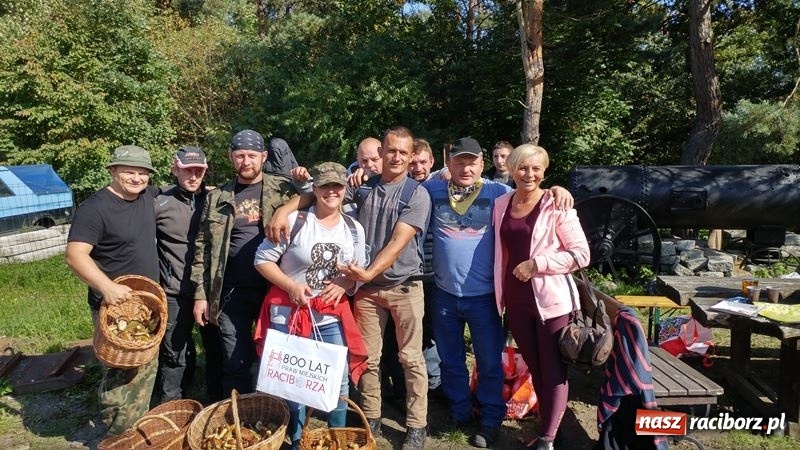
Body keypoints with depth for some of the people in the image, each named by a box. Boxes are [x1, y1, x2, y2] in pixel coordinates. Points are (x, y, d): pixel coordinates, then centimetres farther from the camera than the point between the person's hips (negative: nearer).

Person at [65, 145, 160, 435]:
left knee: (145, 370, 19)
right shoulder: (95, 208, -18)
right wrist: (106, 287, -38)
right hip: (115, 306, -8)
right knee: (120, 375, -2)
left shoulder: (149, 196, 4)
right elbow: (75, 255, -25)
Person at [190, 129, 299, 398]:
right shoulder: (217, 199, 6)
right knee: (235, 363, 10)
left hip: (276, 288, -1)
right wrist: (201, 294, 2)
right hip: (233, 292, 1)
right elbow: (203, 248, 6)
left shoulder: (283, 189, 3)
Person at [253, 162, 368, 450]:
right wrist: (291, 286, -17)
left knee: (339, 381, 7)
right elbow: (262, 259, -7)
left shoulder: (354, 229, 3)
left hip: (332, 317, 3)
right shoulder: (295, 221, -10)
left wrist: (344, 285, -10)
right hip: (290, 313, -3)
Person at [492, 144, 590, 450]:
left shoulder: (557, 206, -9)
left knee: (553, 369, 5)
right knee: (533, 366, 17)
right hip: (515, 300, 5)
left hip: (551, 299, -5)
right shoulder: (501, 205, 4)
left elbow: (581, 254, -12)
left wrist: (537, 264, -19)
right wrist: (501, 292, 8)